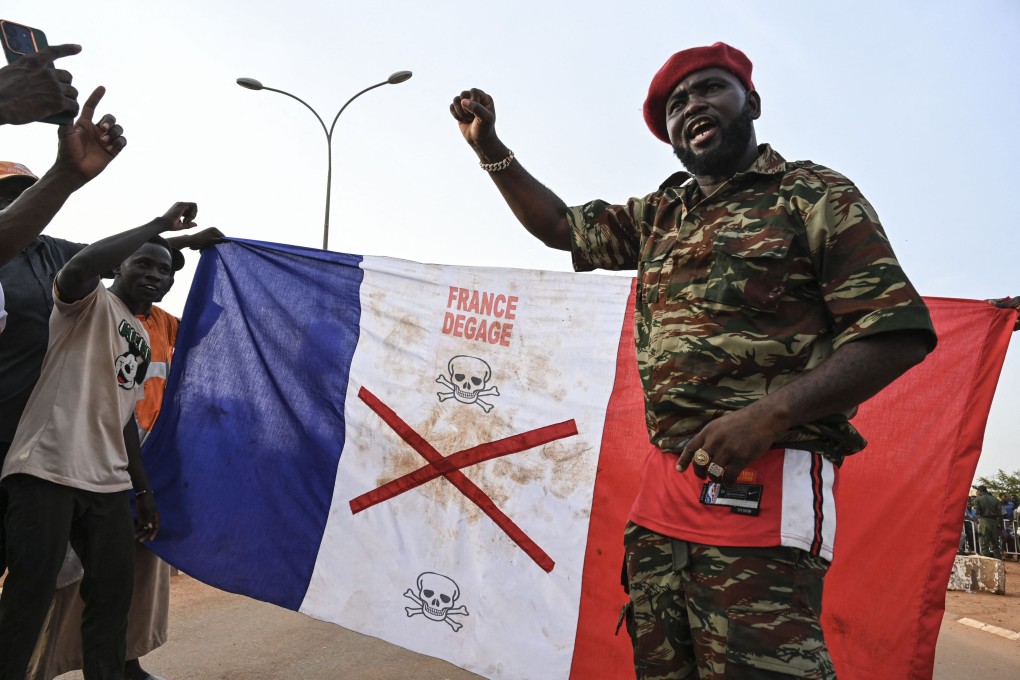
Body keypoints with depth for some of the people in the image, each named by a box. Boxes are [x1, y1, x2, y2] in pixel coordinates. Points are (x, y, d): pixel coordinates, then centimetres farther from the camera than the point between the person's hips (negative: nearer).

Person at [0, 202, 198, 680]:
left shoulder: (143, 343, 21)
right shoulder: (92, 302, 0)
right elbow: (78, 267, -25)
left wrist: (143, 490, 20)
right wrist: (159, 224, -19)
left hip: (108, 483, 7)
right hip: (47, 471, -7)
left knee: (113, 595, 8)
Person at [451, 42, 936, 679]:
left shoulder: (814, 195, 2)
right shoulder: (659, 215, 19)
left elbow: (898, 333, -6)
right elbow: (562, 225, 29)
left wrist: (766, 415, -18)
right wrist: (490, 146, 19)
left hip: (762, 487, -6)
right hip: (662, 487, 6)